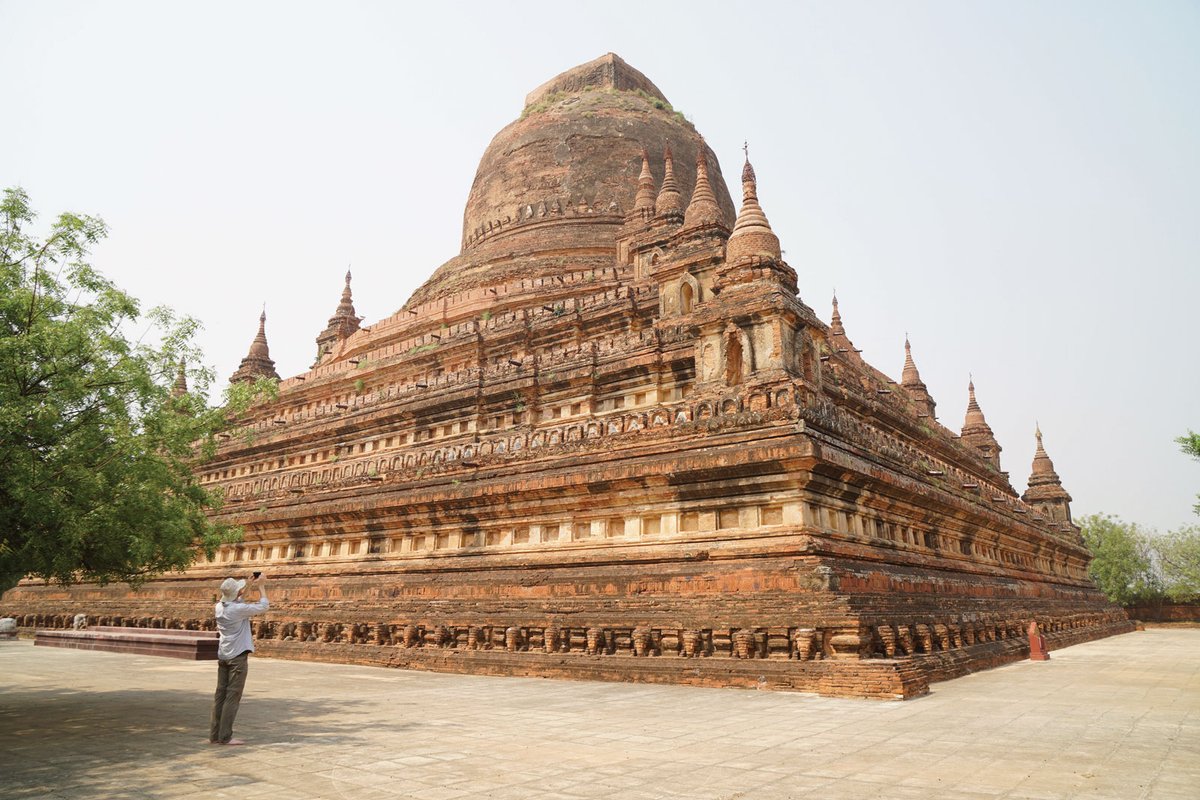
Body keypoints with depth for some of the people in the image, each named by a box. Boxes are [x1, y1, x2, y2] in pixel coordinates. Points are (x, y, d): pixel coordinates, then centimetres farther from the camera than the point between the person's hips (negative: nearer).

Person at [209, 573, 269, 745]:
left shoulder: (220, 607, 4)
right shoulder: (239, 609, -18)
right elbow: (264, 606, -9)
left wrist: (250, 586, 17)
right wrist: (261, 586, 0)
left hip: (223, 655, 8)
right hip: (237, 656, -7)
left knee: (220, 695, 9)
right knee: (233, 697, -2)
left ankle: (214, 735, 13)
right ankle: (225, 736, -1)